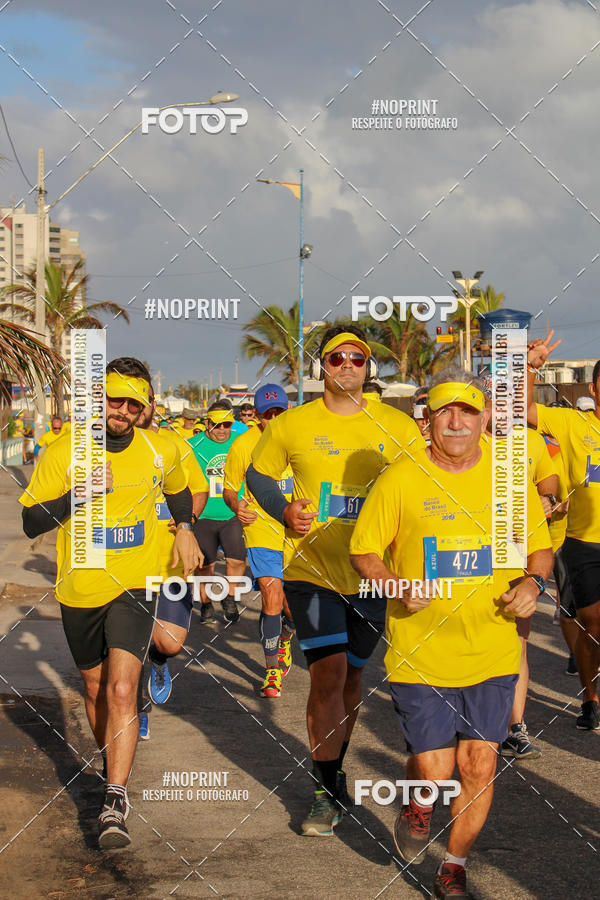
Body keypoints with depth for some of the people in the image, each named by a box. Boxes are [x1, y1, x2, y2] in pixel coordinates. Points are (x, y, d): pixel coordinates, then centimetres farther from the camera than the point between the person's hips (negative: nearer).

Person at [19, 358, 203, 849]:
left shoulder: (160, 450, -3)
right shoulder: (64, 451, -11)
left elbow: (178, 488, 22)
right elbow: (31, 522, -11)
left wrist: (185, 529, 17)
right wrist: (77, 494, -23)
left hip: (133, 587, -1)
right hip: (79, 589, 1)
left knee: (121, 689, -18)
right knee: (95, 688, 17)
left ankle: (115, 803, -20)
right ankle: (113, 767, 43)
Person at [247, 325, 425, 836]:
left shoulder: (398, 428, 1)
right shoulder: (292, 425, -1)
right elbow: (258, 474, 14)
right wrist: (284, 511, -5)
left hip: (373, 575, 2)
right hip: (311, 568, -2)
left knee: (349, 677, 14)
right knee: (328, 676, -11)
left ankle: (333, 770, 35)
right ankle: (329, 793, 1)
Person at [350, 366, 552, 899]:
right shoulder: (399, 480, -4)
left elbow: (540, 548, 12)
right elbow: (364, 552, 2)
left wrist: (532, 581, -9)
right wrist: (396, 586, -17)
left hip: (492, 652, 2)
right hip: (420, 652, -2)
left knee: (479, 765, 2)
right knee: (433, 771, -4)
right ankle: (419, 806, 34)